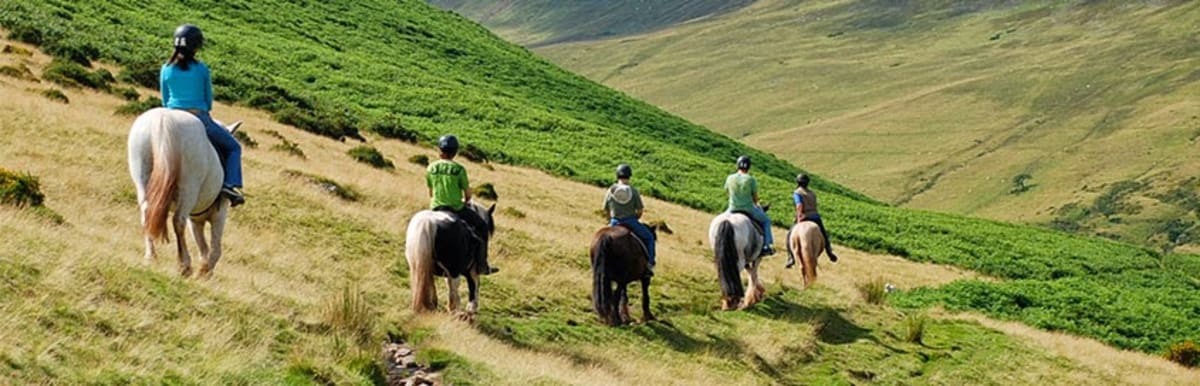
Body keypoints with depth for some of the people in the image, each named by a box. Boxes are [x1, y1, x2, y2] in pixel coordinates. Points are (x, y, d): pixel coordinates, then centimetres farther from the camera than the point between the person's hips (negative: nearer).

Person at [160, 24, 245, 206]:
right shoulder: (202, 69, -5)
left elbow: (165, 101, 10)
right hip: (200, 119, -3)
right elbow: (209, 101, 5)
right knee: (233, 148, 14)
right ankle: (231, 184, -9)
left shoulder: (166, 69, 2)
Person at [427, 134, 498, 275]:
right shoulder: (459, 169, -12)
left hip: (436, 209, 4)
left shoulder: (431, 168, -1)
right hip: (456, 209, -4)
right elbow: (468, 194, -5)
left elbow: (430, 192, 8)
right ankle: (482, 264, 10)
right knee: (481, 225, 14)